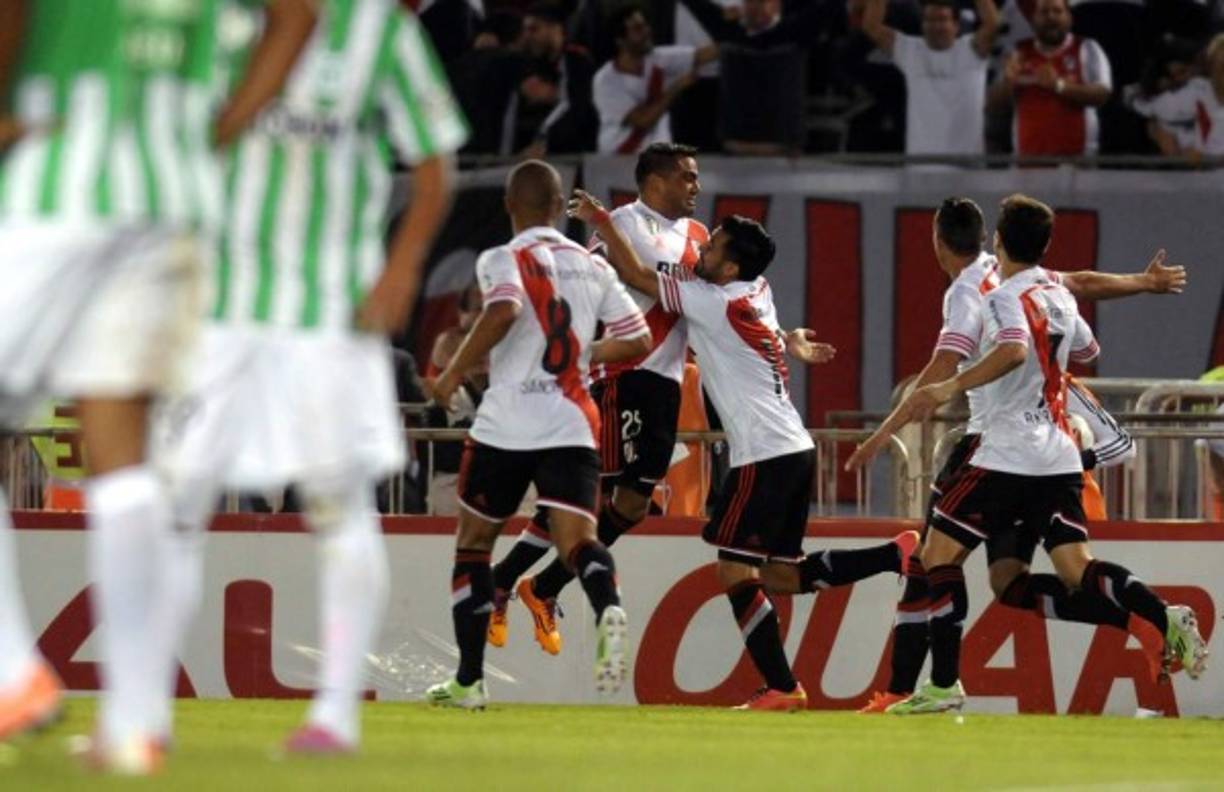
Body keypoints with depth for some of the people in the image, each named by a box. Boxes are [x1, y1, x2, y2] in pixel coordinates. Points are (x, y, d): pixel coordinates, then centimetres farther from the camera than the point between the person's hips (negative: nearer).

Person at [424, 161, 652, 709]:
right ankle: (608, 608, -42)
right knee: (576, 539, -8)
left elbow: (504, 311, -24)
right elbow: (637, 340, 14)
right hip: (573, 424, 3)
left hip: (506, 425, -3)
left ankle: (469, 680, 15)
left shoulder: (503, 260, -3)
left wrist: (454, 372, -15)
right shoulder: (592, 267, 12)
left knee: (473, 545, 13)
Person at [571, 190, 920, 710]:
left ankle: (781, 688, -6)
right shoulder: (756, 292, 12)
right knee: (782, 576, 12)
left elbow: (637, 276, -6)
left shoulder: (715, 303, -11)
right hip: (795, 450, 9)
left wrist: (601, 222, 0)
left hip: (764, 457, -9)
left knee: (736, 573, -5)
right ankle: (899, 553, 5)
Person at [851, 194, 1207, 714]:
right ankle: (1165, 618, -22)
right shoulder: (1059, 295, 13)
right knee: (1076, 569, 2)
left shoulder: (1005, 298, -10)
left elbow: (1013, 350, -31)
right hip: (1059, 455, 7)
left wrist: (951, 387, -38)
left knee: (940, 554, 2)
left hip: (1008, 453, -7)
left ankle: (945, 685, -3)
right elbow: (1086, 351, 30)